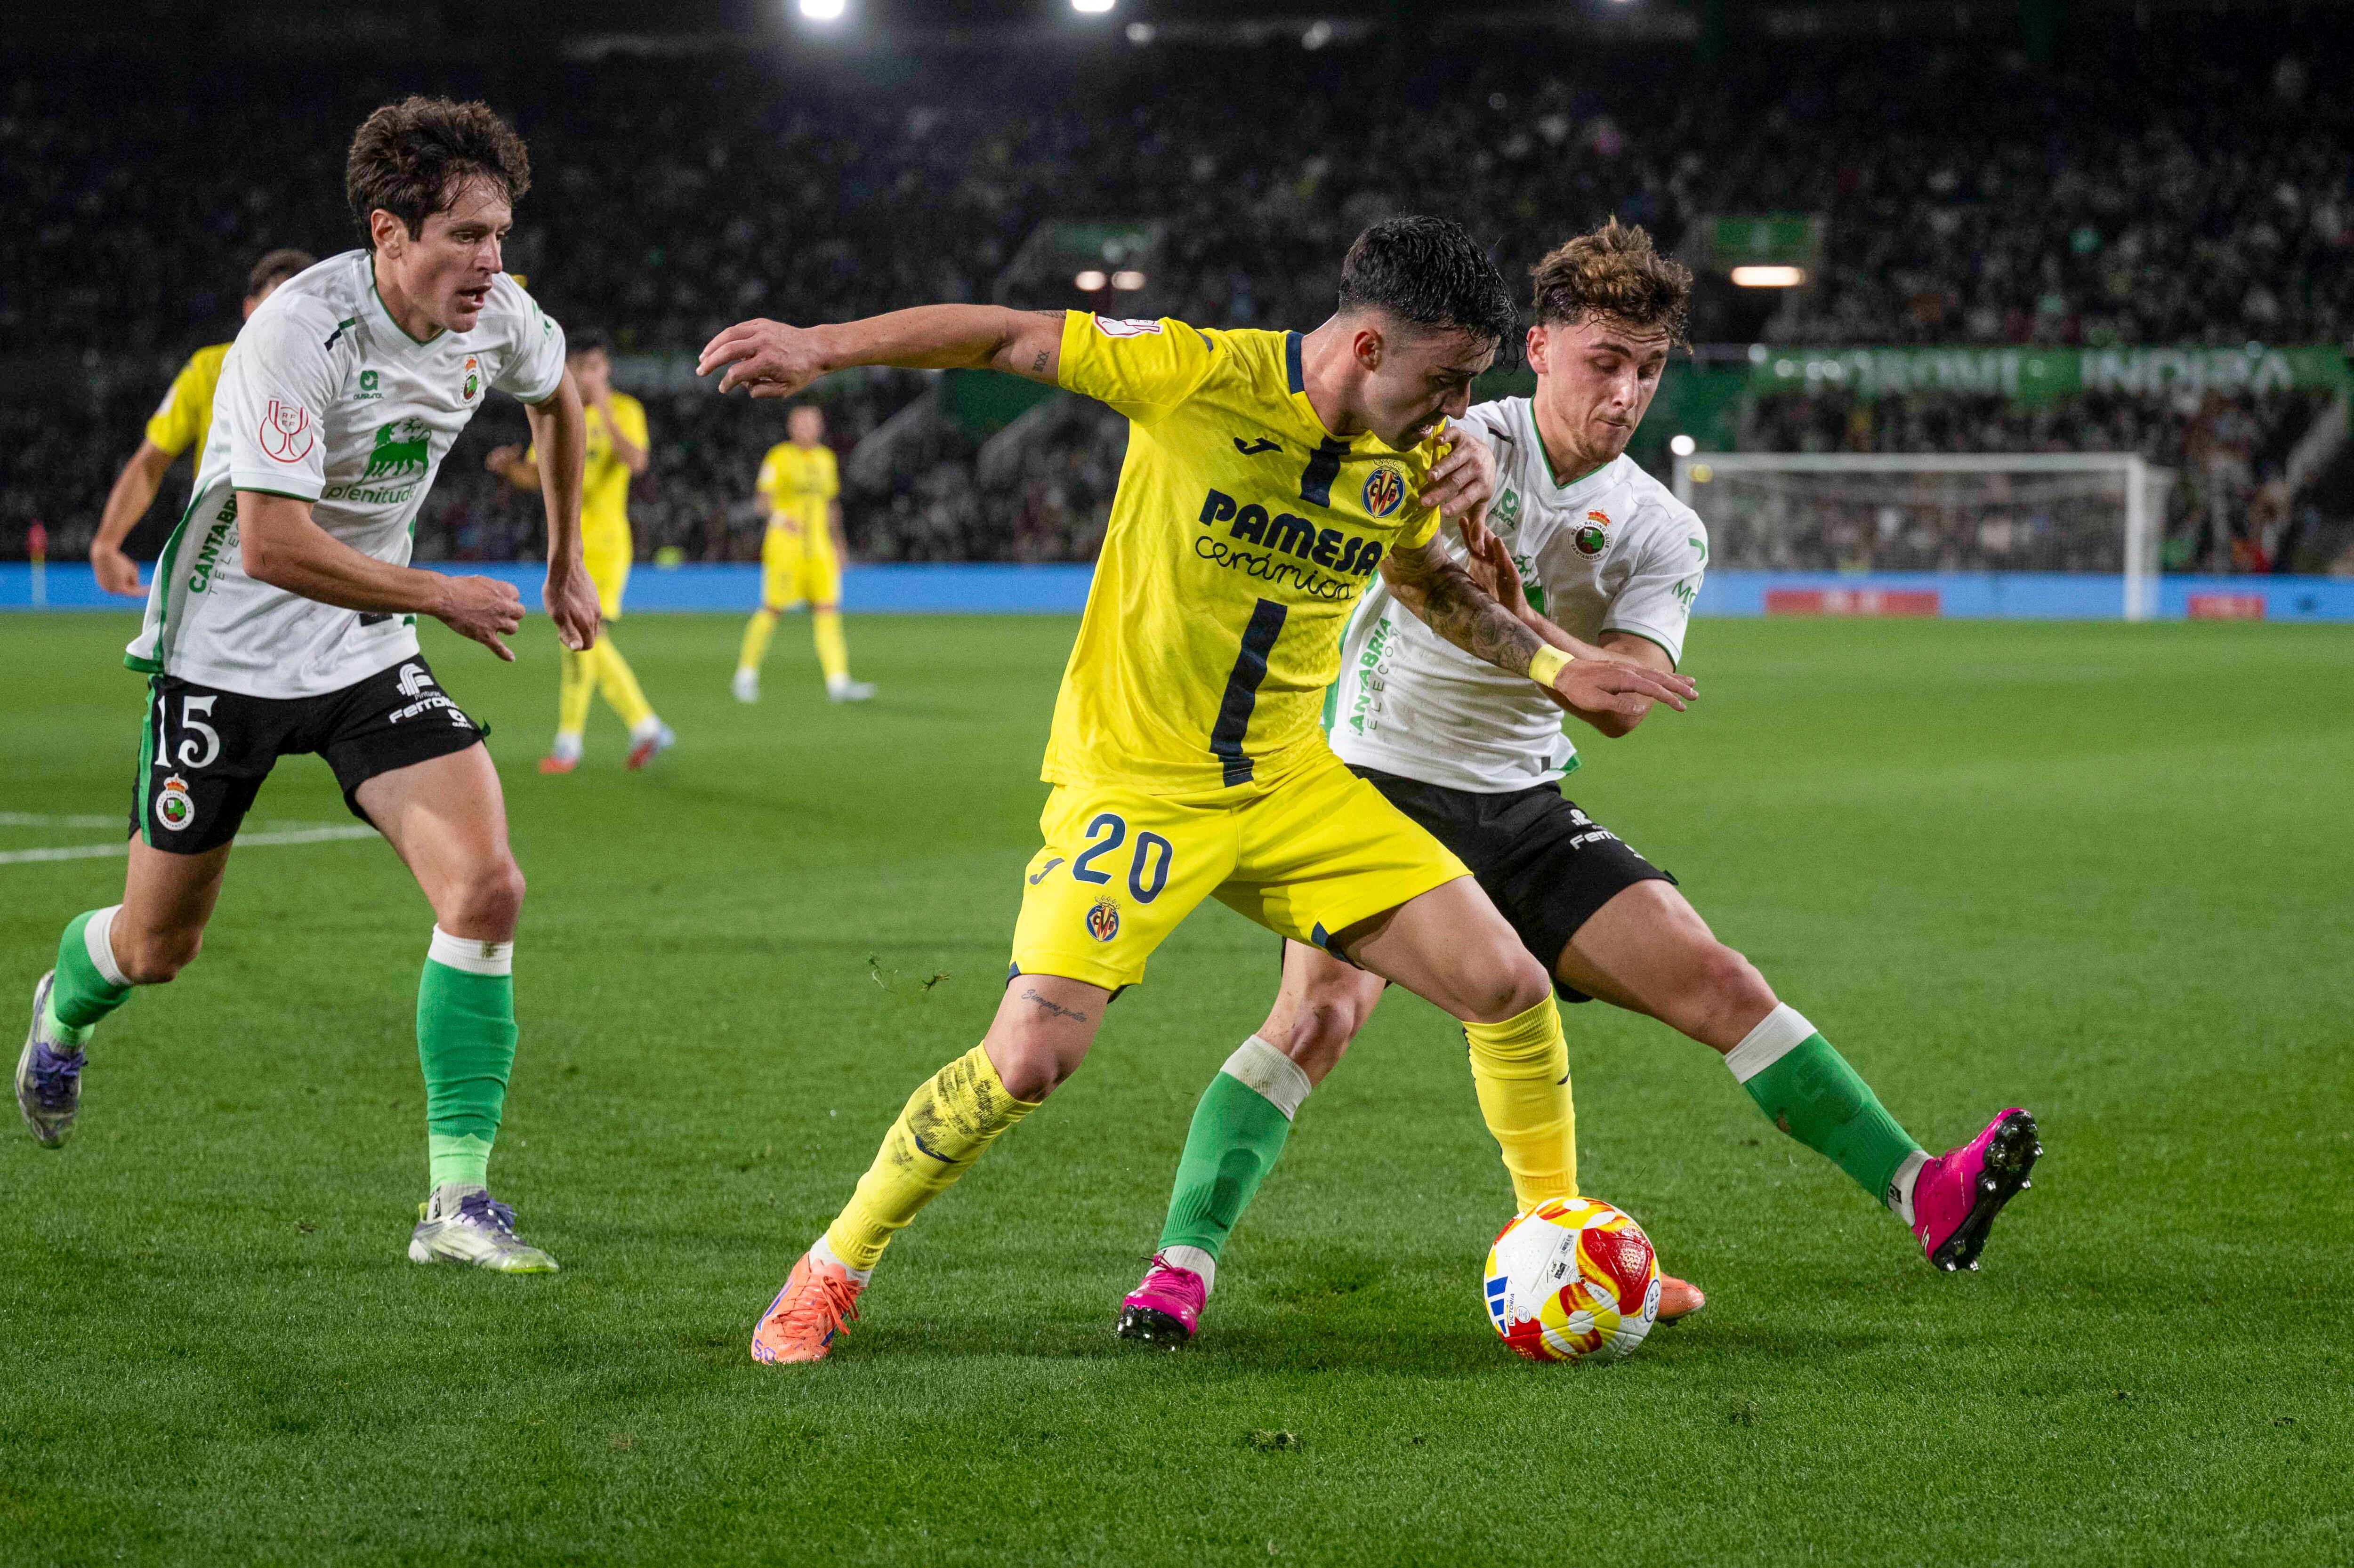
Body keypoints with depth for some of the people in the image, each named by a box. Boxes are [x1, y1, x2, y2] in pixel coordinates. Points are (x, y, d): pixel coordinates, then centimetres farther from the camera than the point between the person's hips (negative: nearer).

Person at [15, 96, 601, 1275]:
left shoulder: (495, 317, -7)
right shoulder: (300, 332, -27)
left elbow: (556, 394, 20)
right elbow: (273, 546, -30)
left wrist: (565, 560, 22)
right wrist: (439, 597, -21)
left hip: (368, 656, 5)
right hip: (226, 656, -5)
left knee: (486, 889, -17)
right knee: (159, 943, 10)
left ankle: (457, 1202, -11)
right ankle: (64, 1010, 49)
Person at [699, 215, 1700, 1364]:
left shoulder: (1416, 458, -1)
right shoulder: (1201, 376, -18)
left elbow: (1426, 584, 20)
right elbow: (1009, 337, -11)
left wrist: (1553, 667, 7)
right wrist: (825, 346, -18)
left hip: (1293, 782, 5)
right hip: (1131, 780, -5)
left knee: (1510, 989, -3)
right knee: (1029, 1060, -19)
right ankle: (831, 1273, 2)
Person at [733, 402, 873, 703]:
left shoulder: (826, 458, 16)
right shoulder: (779, 457, -3)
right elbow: (764, 496, -11)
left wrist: (837, 542, 25)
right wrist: (781, 518, -31)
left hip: (820, 547, 5)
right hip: (784, 546, -5)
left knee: (828, 609, -5)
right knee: (772, 609, -4)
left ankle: (838, 681, -12)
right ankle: (747, 674, 12)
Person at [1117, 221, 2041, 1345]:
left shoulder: (1662, 532, 0)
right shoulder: (1467, 442, -9)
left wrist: (1522, 623, -31)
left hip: (1522, 808, 4)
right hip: (1377, 779, -4)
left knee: (1717, 981, -6)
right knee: (1322, 1009, -26)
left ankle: (1925, 1198, -6)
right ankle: (1182, 1264, -22)